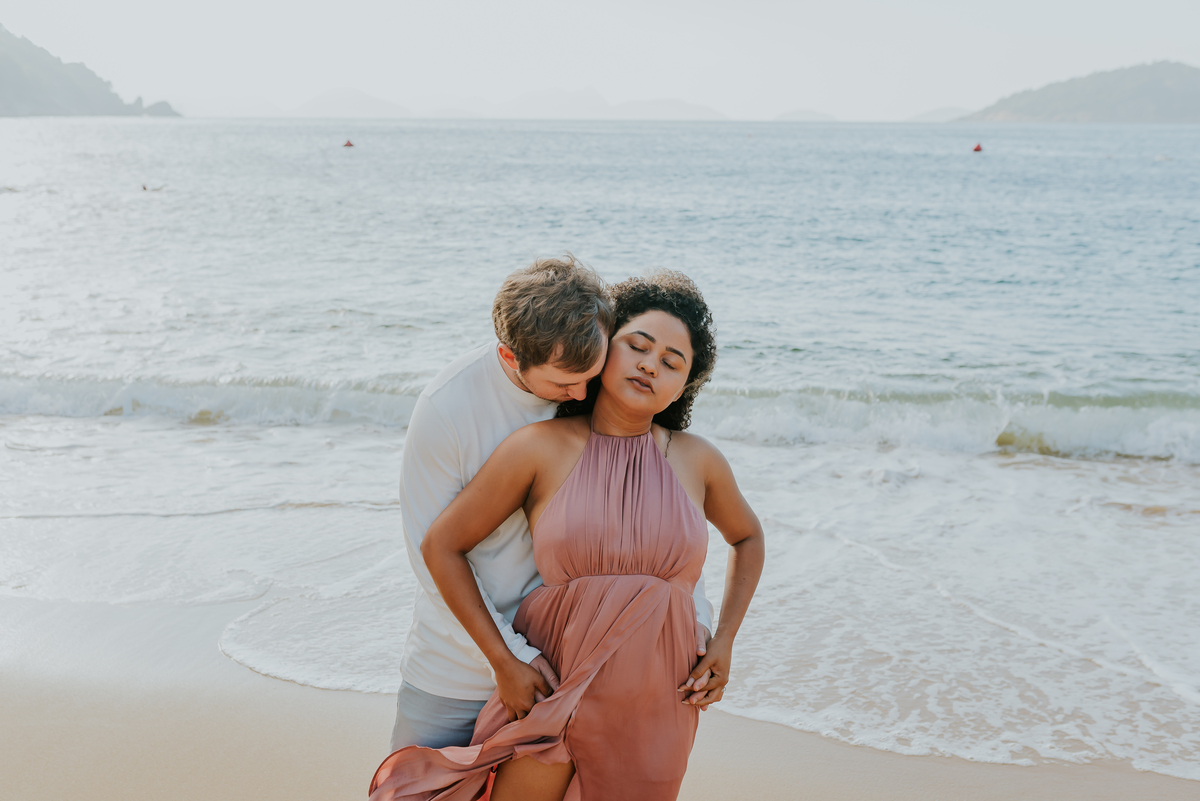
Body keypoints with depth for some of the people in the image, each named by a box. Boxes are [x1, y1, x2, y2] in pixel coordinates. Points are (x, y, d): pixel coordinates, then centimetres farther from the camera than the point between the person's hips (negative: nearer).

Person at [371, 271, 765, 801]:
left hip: (654, 720, 3)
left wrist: (724, 642, 9)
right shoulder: (541, 447, -8)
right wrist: (504, 664, -6)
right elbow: (441, 545, -3)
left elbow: (747, 537, 20)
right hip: (550, 695, -2)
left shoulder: (697, 461, 0)